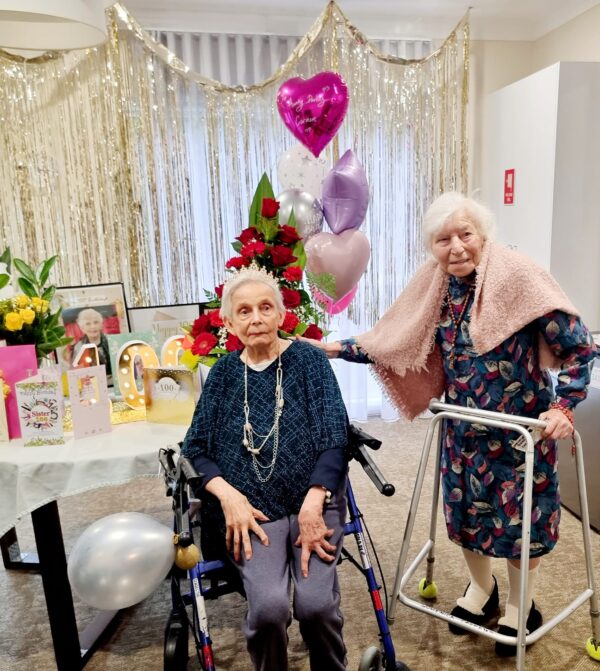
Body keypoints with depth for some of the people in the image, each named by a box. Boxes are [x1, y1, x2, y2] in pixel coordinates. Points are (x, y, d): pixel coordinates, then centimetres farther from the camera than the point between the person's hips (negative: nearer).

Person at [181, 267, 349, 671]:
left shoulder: (309, 359, 2)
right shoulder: (224, 373, 8)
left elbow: (335, 438, -5)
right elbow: (196, 449, 8)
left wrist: (312, 503, -18)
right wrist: (227, 494, -10)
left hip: (313, 501, -1)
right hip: (252, 507, 1)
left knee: (316, 603, -20)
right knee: (269, 605, -22)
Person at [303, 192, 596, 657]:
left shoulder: (518, 277, -20)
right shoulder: (436, 286, -5)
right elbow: (391, 339, -1)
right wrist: (333, 348, -8)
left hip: (521, 428, -4)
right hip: (464, 428, 5)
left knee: (519, 516, 10)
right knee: (464, 510, 16)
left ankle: (521, 606, 39)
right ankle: (481, 589, 45)